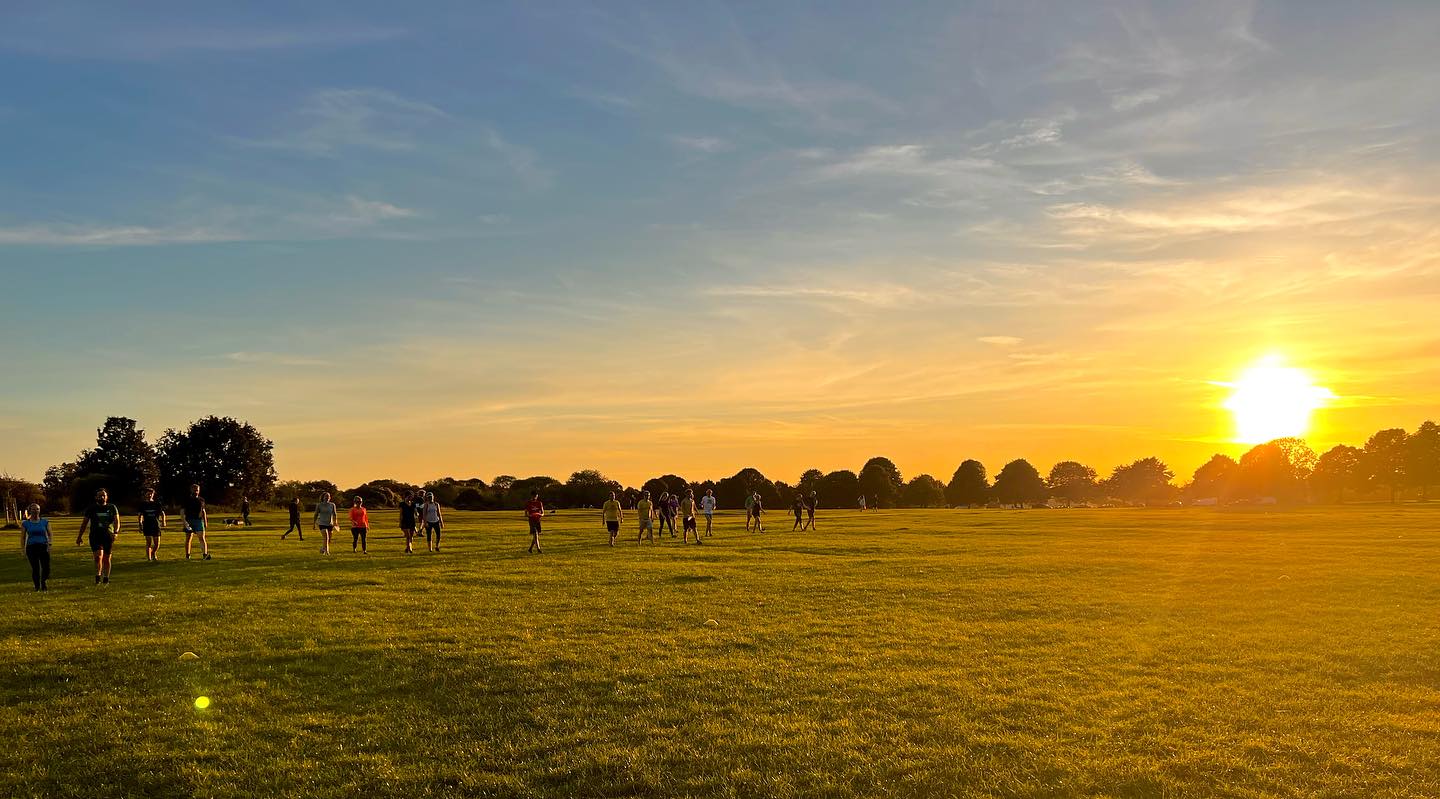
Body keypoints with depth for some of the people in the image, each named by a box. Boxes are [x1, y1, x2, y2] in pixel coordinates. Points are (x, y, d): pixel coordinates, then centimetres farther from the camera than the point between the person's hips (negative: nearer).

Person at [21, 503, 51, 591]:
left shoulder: (45, 522, 8)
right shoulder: (25, 523, 6)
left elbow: (49, 534, 9)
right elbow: (23, 537, 10)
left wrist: (49, 544, -7)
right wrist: (23, 550, 5)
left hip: (43, 547, 1)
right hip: (31, 547, -1)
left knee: (46, 568, -7)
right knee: (35, 568, -8)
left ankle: (43, 583, 20)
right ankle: (37, 586, 9)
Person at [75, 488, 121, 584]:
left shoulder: (112, 508, 7)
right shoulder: (91, 509, 8)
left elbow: (117, 521, -1)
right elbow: (84, 523, 15)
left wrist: (116, 532, -19)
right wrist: (79, 536, 12)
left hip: (108, 536, 1)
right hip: (95, 536, -1)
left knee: (107, 558, 5)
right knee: (99, 555, -18)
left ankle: (106, 579, 18)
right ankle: (98, 576, -4)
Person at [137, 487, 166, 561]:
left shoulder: (157, 504, 6)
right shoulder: (143, 504, 6)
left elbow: (162, 513, 8)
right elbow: (140, 515, 11)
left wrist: (163, 522, -8)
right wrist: (140, 525, 3)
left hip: (156, 526, 1)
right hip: (147, 526, -1)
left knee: (157, 544, 2)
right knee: (148, 543, -6)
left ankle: (154, 554, 31)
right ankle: (149, 558, 1)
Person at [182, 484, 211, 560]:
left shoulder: (201, 500, 14)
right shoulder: (186, 500, 3)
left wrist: (205, 521, 19)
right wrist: (184, 521, -13)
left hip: (199, 520, 1)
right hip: (189, 521, -1)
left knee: (202, 538, -10)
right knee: (188, 538, 6)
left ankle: (205, 554, -18)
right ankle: (187, 555, 16)